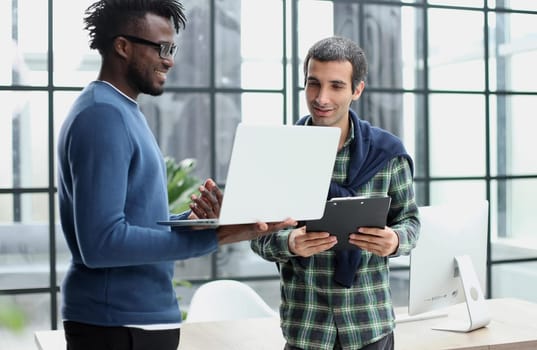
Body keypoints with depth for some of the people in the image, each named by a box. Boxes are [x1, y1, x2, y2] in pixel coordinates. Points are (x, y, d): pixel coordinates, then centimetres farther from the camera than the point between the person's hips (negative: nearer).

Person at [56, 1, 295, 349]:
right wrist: (213, 237, -25)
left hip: (144, 317, 9)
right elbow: (102, 243, -25)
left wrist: (196, 220, -3)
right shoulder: (102, 115, -17)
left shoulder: (124, 111, 12)